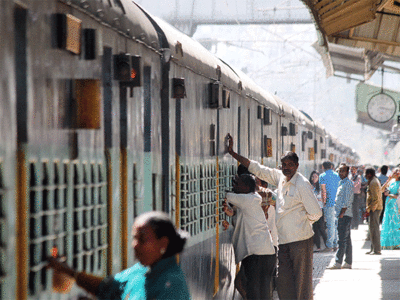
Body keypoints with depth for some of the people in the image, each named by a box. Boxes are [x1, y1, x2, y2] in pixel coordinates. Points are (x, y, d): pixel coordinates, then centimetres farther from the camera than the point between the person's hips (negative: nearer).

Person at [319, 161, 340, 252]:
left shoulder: (323, 176, -4)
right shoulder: (337, 175, 11)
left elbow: (324, 191, -10)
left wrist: (324, 202, -3)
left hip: (329, 203, -5)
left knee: (330, 225, -3)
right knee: (337, 223, 11)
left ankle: (330, 245, -1)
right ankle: (336, 244, 14)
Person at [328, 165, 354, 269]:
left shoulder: (348, 183, -10)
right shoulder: (341, 183, 19)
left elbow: (347, 201, -16)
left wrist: (342, 213, -18)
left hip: (345, 215, -10)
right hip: (342, 215, 10)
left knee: (343, 239, -12)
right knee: (347, 239, 10)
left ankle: (338, 262, -16)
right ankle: (348, 263, 12)